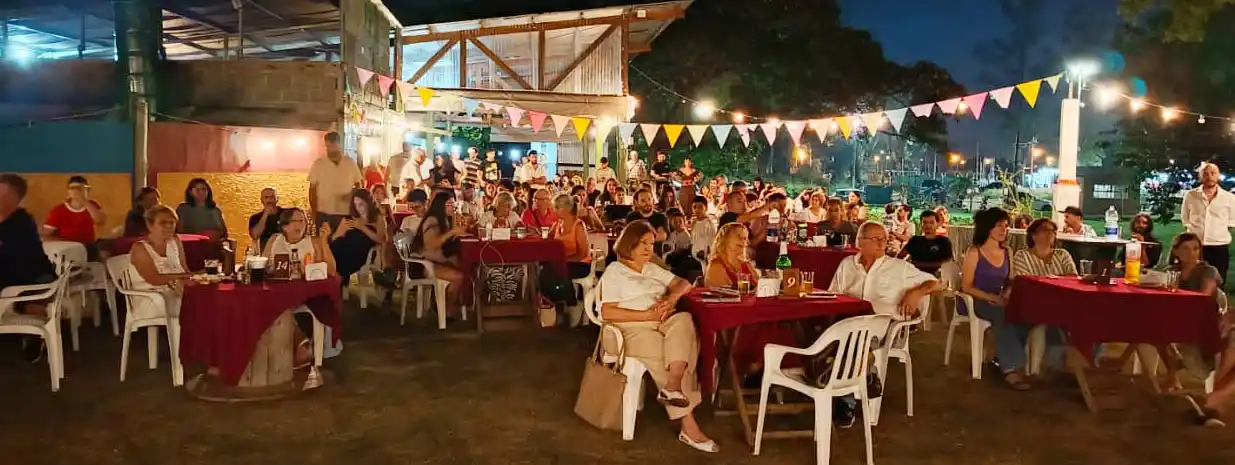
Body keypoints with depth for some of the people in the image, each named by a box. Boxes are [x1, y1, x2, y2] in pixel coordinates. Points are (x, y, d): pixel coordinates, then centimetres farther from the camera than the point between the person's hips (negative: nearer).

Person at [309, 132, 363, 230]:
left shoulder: (350, 162, 3)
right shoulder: (318, 163, -1)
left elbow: (358, 184, 12)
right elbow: (312, 189, 2)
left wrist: (353, 194, -9)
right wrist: (314, 214, 0)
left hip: (345, 214, 1)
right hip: (323, 214, -1)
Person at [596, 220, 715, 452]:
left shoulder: (653, 269, 24)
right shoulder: (614, 271, 4)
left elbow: (683, 284, 17)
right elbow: (607, 313, -8)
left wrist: (671, 299, -7)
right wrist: (647, 315, -14)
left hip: (663, 325, 5)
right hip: (632, 329, -5)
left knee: (683, 320, -28)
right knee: (670, 355, -27)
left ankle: (672, 387, -41)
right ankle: (688, 425, -23)